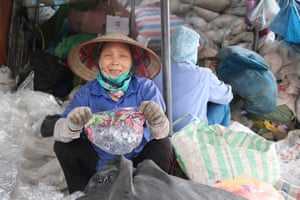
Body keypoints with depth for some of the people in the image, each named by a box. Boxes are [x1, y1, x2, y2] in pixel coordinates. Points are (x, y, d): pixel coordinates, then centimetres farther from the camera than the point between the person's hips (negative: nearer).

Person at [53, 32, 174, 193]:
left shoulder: (145, 87, -13)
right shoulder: (86, 93, -10)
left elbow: (162, 133, -23)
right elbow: (58, 132, -19)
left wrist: (157, 121, -47)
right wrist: (73, 125, -42)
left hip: (138, 160, -1)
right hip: (100, 164, 1)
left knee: (163, 146, -26)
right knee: (63, 146, -15)